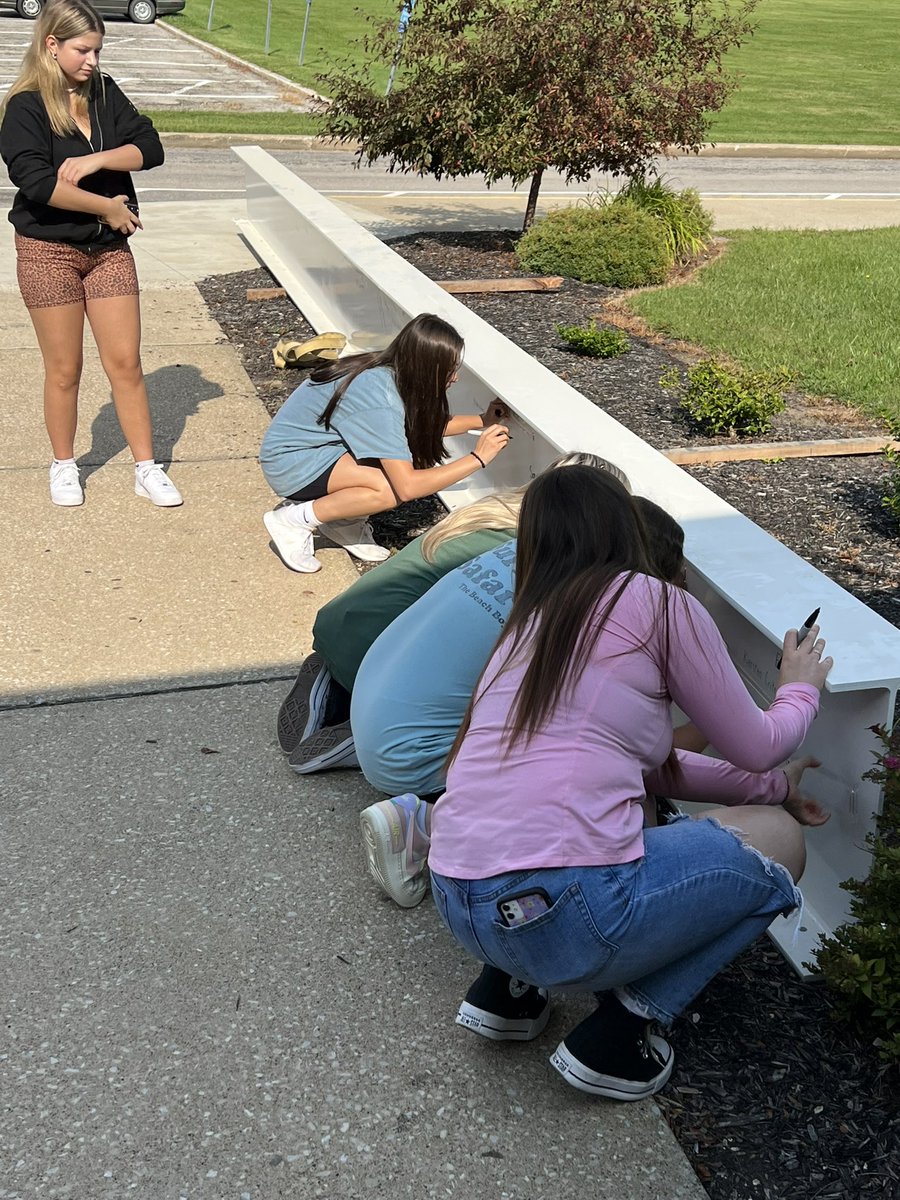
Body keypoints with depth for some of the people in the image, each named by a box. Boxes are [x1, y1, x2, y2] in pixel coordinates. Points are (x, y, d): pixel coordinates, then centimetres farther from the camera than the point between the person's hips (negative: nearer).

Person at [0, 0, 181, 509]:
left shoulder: (105, 93, 5)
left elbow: (150, 147, -4)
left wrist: (95, 161, -19)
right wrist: (108, 207, -18)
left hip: (109, 248, 4)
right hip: (49, 251, -4)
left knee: (126, 362, 5)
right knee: (65, 369, 6)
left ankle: (147, 468, 13)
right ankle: (64, 466, 25)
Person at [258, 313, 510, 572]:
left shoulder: (391, 372, -7)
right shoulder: (379, 397, -31)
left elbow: (425, 425, 14)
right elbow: (406, 487, -34)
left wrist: (481, 421, 5)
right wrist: (477, 458, -28)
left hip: (319, 446, 8)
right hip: (289, 461, -8)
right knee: (393, 486, -29)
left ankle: (343, 521, 5)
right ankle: (295, 520, -12)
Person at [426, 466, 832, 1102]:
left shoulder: (528, 624, 19)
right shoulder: (659, 604, -1)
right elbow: (757, 746, 10)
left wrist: (771, 784, 34)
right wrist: (801, 688, 31)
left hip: (457, 906, 7)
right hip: (566, 912, -7)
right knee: (779, 838, 16)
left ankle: (509, 987, 20)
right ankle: (618, 1036, 6)